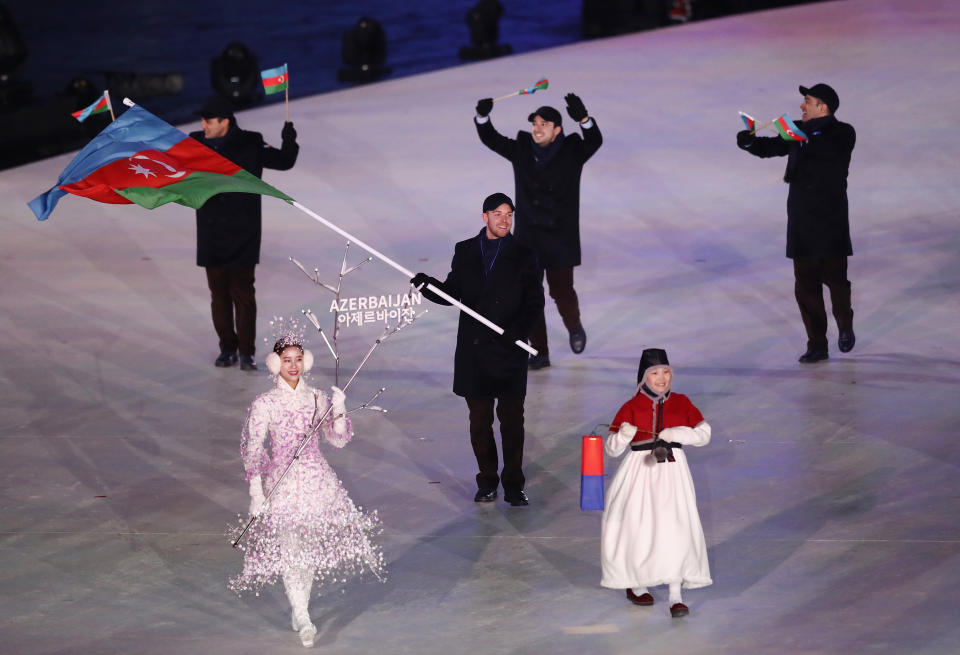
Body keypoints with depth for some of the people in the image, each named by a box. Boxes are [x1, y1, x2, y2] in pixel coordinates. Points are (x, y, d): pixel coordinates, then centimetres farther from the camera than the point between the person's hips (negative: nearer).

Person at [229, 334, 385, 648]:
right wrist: (256, 492, -14)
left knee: (311, 548, 8)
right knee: (290, 549, -9)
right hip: (282, 484, -3)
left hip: (317, 479, 4)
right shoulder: (264, 404, -6)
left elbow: (339, 439, 4)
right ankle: (303, 619, -3)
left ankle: (300, 607, 26)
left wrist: (338, 411, -15)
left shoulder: (317, 398, 5)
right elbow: (252, 449, -7)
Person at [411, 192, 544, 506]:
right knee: (479, 418, 5)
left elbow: (534, 301, 0)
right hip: (474, 348, 2)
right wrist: (427, 285, -7)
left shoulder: (523, 255, 4)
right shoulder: (465, 251, 11)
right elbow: (452, 292, 13)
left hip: (509, 349, -2)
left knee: (512, 419, -1)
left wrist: (515, 332, -15)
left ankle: (513, 485, 6)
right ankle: (487, 482, 14)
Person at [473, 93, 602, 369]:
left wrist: (583, 118, -40)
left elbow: (594, 141, -21)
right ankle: (539, 352, 11)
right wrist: (482, 117, -16)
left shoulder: (572, 152, -5)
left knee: (562, 292, 1)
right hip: (527, 236, 3)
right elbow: (491, 140, 3)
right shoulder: (522, 150, 3)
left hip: (560, 237, -3)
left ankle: (574, 327, 35)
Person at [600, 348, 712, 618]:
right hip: (640, 472, -1)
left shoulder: (681, 403, 6)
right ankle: (635, 586, 27)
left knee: (675, 530, -8)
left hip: (672, 472, 1)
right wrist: (623, 435, -23)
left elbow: (704, 433, 6)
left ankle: (676, 596, -7)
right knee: (637, 527, 2)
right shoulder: (632, 407, 0)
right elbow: (611, 449, 0)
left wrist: (678, 433, -11)